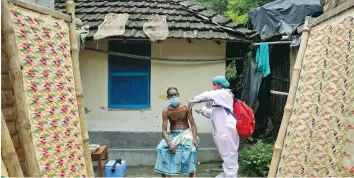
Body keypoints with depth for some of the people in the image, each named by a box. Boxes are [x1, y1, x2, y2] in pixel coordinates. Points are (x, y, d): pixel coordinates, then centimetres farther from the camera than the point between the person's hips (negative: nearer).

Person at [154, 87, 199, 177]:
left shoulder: (186, 107, -8)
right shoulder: (166, 111, -8)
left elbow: (193, 124, -7)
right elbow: (164, 130, -13)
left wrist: (194, 138, -25)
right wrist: (169, 143, -31)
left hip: (186, 133, -1)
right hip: (172, 134, 1)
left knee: (191, 149, -30)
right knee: (161, 148, -23)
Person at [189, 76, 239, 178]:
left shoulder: (224, 93, -11)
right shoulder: (220, 96, 21)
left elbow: (207, 96, -22)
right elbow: (214, 113, 21)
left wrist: (194, 101, -11)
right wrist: (202, 111, 10)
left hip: (227, 129, -10)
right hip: (223, 129, 10)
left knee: (229, 153, -4)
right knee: (226, 153, 18)